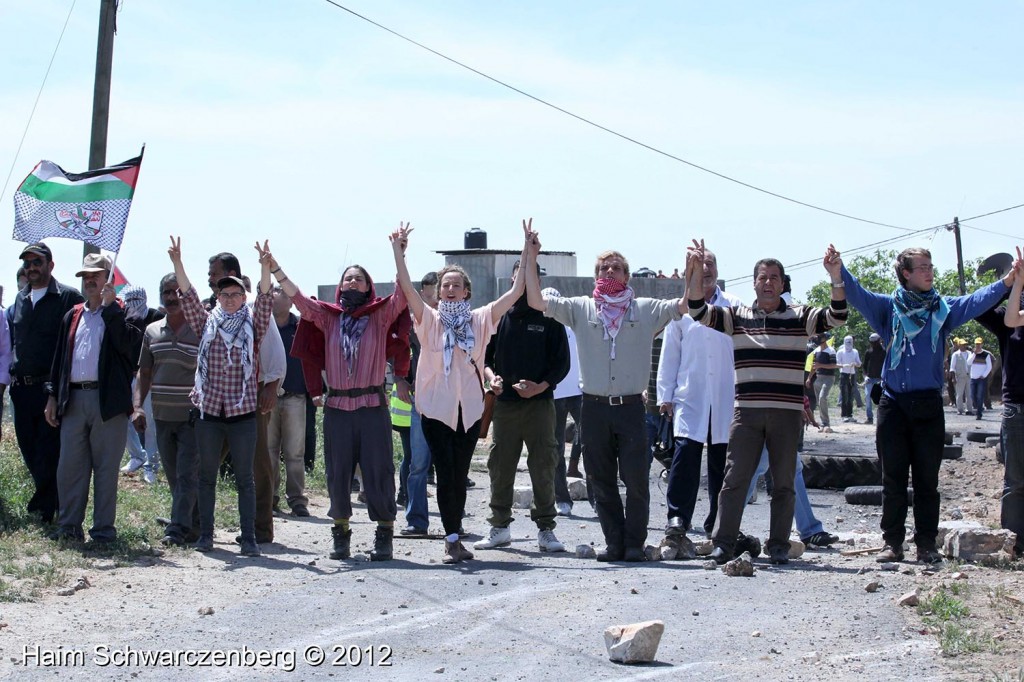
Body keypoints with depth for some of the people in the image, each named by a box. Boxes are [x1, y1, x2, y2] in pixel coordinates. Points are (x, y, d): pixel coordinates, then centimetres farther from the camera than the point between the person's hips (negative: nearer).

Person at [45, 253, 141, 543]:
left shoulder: (120, 313, 4)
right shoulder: (72, 316, 20)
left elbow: (129, 343, -16)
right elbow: (59, 358, 21)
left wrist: (110, 307, -16)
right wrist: (53, 396, 15)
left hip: (108, 399, -5)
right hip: (73, 399, 5)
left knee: (106, 467, 0)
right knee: (69, 466, 5)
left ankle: (103, 529, 5)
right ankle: (68, 526, 13)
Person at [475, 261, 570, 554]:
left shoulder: (549, 318, 3)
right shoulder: (498, 315, 10)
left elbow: (562, 362, 2)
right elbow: (484, 354, 15)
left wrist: (540, 387, -13)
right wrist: (490, 375, -5)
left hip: (539, 403, -2)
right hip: (504, 403, 3)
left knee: (543, 467, -3)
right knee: (500, 466, 6)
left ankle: (546, 529, 4)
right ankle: (499, 527, 16)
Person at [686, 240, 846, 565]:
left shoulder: (799, 317, 7)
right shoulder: (737, 316, 10)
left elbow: (836, 316, -5)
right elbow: (698, 311, 1)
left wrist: (837, 278, -20)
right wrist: (696, 270, -12)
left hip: (787, 413, 0)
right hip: (747, 411, 0)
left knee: (784, 482, 5)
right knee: (735, 477, -2)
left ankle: (779, 545, 12)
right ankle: (723, 542, 1)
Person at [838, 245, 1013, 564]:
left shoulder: (944, 308, 8)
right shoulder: (887, 308, 5)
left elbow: (978, 301, -4)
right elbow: (856, 294, -5)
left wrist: (1008, 281, -19)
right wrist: (839, 269, -24)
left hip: (928, 406, 1)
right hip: (894, 403, -1)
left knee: (927, 479, 4)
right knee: (893, 479, 3)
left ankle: (927, 544, 8)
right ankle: (892, 542, 9)